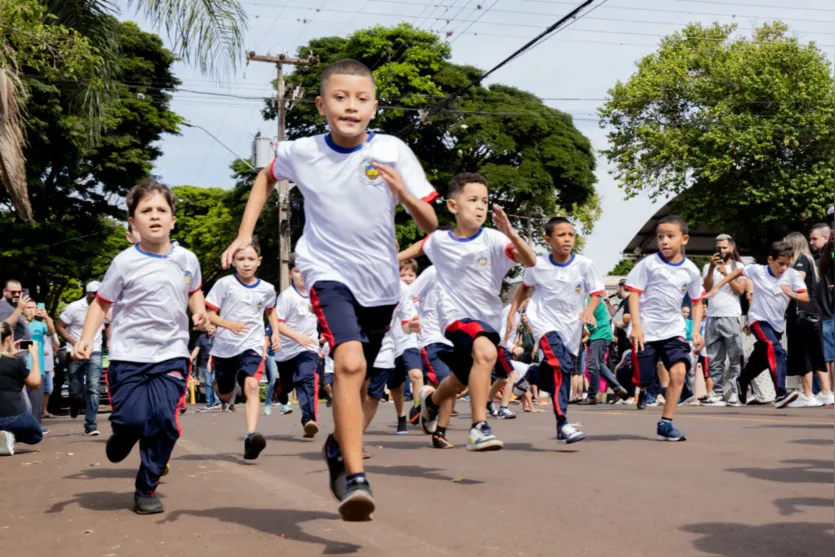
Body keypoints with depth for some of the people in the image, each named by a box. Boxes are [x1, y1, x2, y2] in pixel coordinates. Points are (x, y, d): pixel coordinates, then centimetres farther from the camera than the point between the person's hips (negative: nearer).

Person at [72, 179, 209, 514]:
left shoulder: (187, 260, 3)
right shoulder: (125, 263, -6)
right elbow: (101, 303, 1)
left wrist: (200, 312, 3)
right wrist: (87, 338, -13)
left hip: (171, 354, 2)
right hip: (129, 355, -2)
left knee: (165, 419, -13)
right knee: (133, 418, -13)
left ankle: (147, 490, 7)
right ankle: (124, 433, 28)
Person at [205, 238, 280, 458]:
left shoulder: (266, 289, 3)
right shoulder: (225, 284, -6)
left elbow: (270, 311, 25)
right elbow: (209, 315, -4)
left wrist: (275, 333, 11)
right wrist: (230, 325, -20)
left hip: (252, 346, 0)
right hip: (224, 347, 1)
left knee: (252, 385, -26)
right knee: (225, 394, 17)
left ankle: (250, 436, -36)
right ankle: (227, 394, 57)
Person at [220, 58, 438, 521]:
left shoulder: (393, 152, -10)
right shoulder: (301, 152, -7)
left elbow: (430, 225, -8)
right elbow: (266, 177, 16)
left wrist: (403, 192, -27)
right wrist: (244, 233, 8)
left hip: (381, 280, 3)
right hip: (328, 273, -2)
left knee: (356, 377, 17)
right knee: (349, 362, -27)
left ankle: (338, 446, 46)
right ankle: (356, 480, -27)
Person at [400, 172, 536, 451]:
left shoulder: (492, 239, -13)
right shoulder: (439, 240, -5)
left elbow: (530, 261, -26)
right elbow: (421, 247, 19)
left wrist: (512, 236, -42)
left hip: (488, 318, 3)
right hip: (457, 315, -3)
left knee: (460, 380, 21)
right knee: (486, 352, -33)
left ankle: (431, 398, 56)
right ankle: (479, 428, -27)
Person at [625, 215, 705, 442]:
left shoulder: (691, 270, 2)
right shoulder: (648, 264, -6)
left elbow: (697, 302, 13)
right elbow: (634, 293, -6)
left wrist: (696, 331, 3)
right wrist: (636, 325, -15)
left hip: (674, 330, 2)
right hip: (647, 331, -2)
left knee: (679, 371, -18)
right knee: (643, 378, 1)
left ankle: (665, 424, -9)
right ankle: (643, 390, 41)